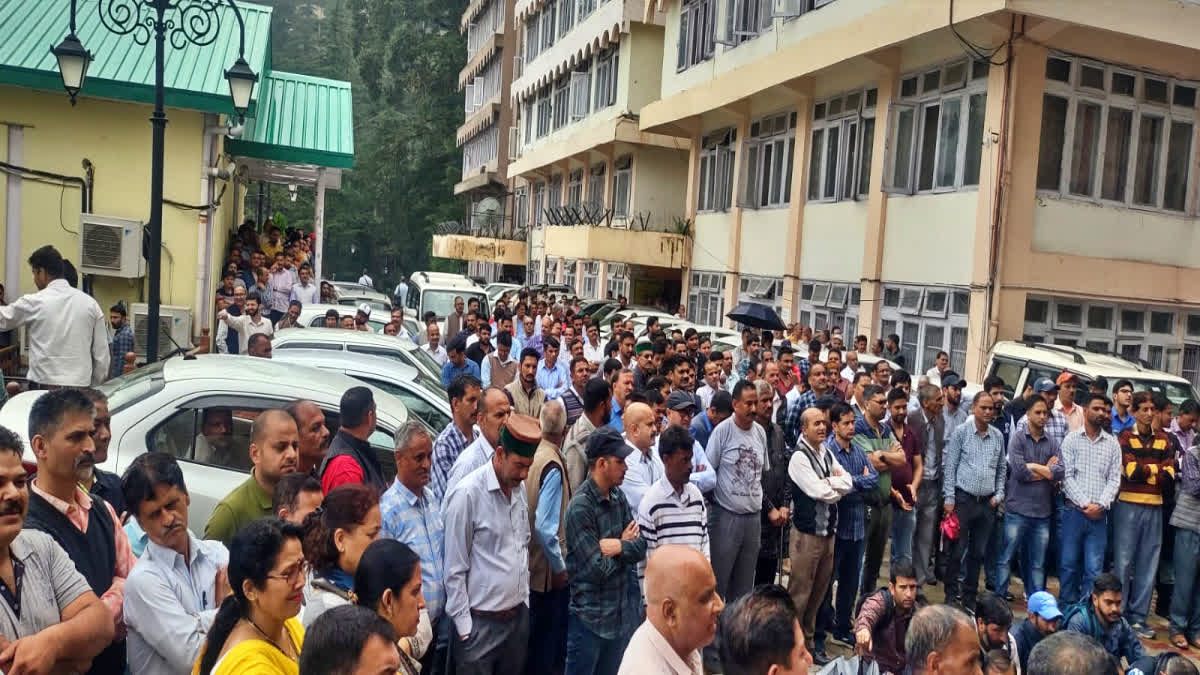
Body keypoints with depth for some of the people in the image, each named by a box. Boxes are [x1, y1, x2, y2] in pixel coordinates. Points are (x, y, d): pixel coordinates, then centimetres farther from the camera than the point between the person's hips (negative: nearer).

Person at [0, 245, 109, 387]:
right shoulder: (90, 303, 6)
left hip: (44, 386, -3)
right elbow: (102, 355, 7)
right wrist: (94, 387, 16)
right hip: (80, 388, 3)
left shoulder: (34, 302, -3)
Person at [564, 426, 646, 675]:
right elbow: (598, 568, -22)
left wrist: (618, 546, -20)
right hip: (591, 617, -7)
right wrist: (624, 543, -7)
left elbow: (641, 547, -2)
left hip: (624, 612, 7)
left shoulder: (618, 496, 2)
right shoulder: (580, 507, -20)